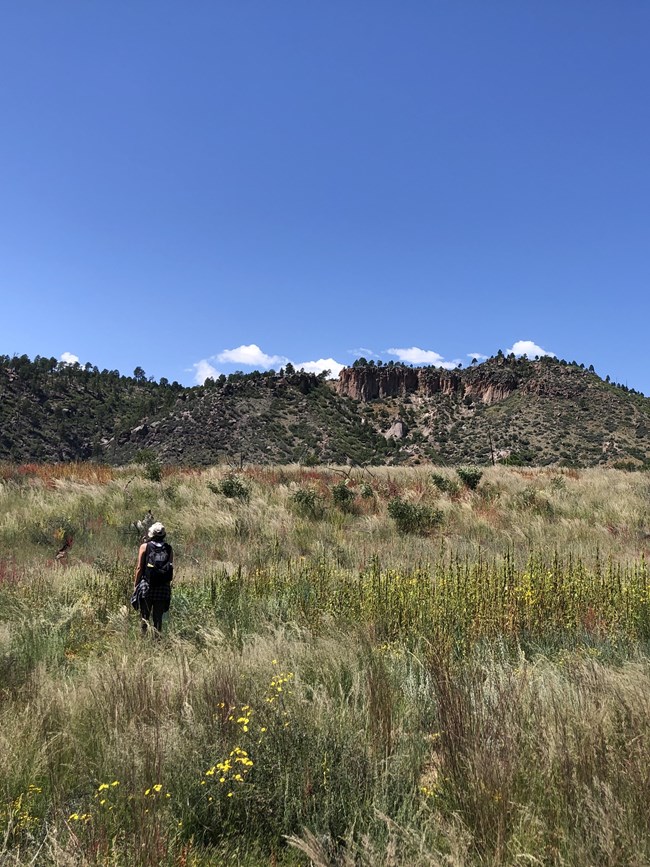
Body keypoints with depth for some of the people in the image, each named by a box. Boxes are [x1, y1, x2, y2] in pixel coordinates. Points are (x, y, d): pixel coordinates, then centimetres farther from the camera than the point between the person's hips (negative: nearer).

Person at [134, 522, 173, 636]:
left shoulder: (145, 546, -2)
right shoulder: (169, 548, 4)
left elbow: (139, 568, -2)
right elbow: (171, 569, 4)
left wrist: (136, 586, 4)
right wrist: (168, 585, 12)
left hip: (147, 586, -2)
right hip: (164, 588, 2)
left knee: (144, 618, 5)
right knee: (158, 618, 8)